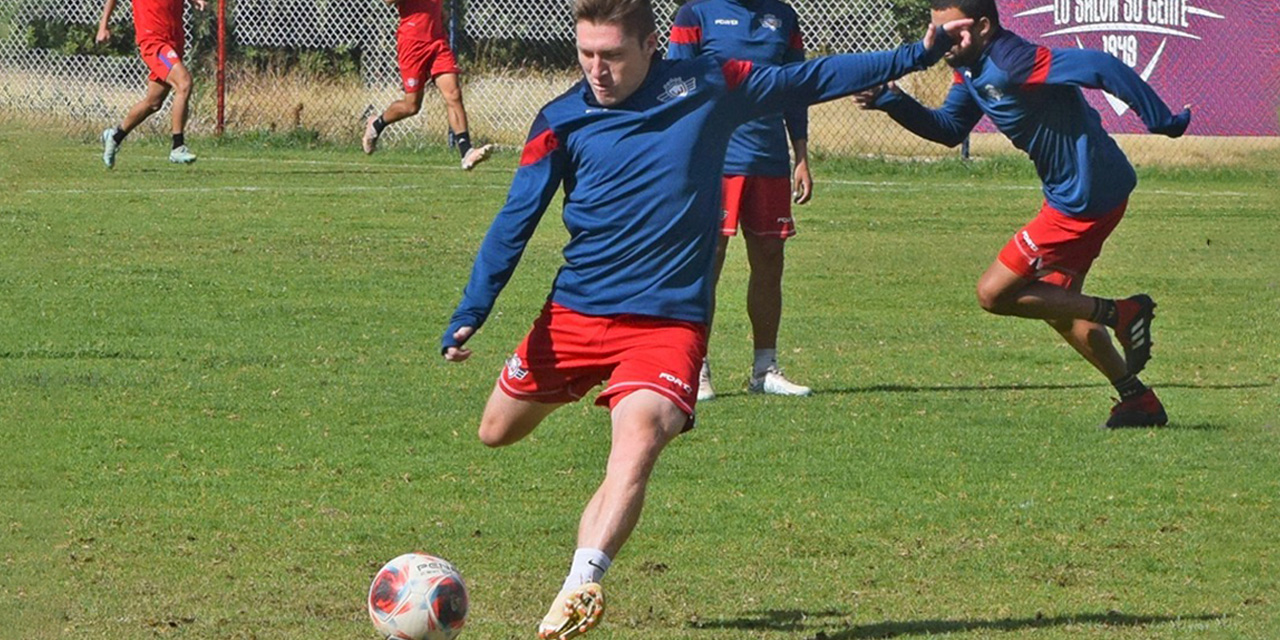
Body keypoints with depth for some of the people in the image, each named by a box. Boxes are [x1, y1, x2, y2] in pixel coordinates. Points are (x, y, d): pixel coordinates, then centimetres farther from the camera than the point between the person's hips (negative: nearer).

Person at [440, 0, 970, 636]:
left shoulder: (707, 87, 0)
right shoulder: (561, 121, 0)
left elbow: (809, 80, 12)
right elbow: (514, 224, 2)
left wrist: (917, 54, 12)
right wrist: (469, 315, -8)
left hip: (668, 318, -3)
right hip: (574, 311, 3)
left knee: (637, 443, -28)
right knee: (497, 432, 13)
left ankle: (580, 584, -37)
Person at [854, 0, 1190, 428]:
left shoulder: (1012, 62, -24)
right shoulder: (971, 70, 7)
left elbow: (1102, 68, -30)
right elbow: (949, 129, 19)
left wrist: (1161, 121, -29)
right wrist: (892, 102, 3)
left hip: (1085, 197, -10)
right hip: (1069, 194, 10)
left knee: (993, 294, -6)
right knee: (1057, 305, 20)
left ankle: (1120, 314, -3)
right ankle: (1140, 402, 25)